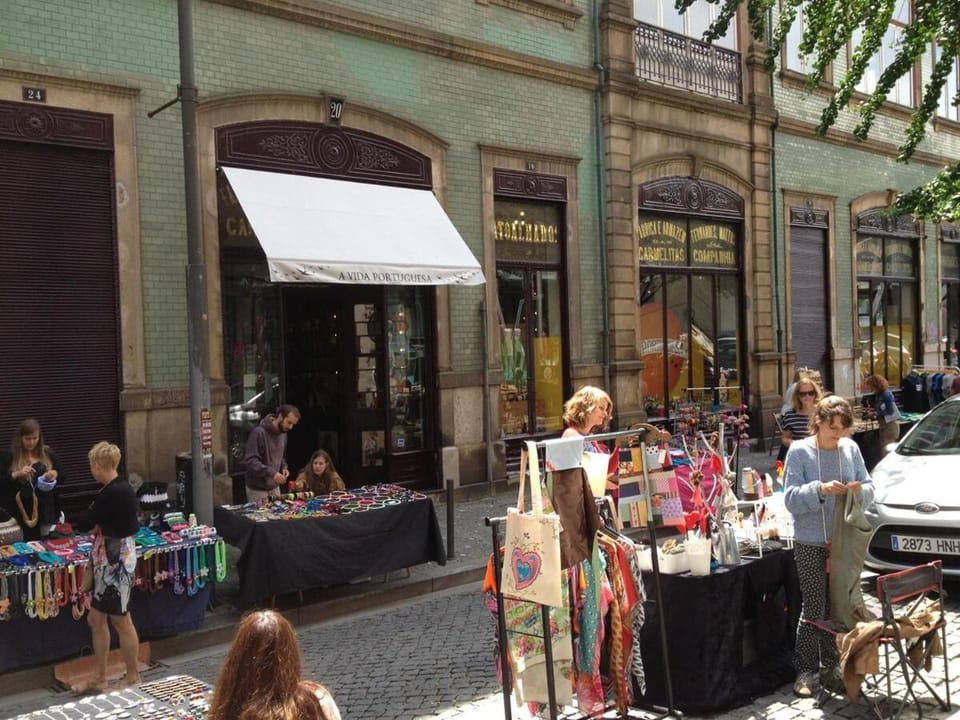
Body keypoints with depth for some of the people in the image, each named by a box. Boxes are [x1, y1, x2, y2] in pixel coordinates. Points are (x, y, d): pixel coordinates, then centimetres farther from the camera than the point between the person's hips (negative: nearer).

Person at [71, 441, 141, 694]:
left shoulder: (114, 492, -21)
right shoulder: (119, 488, 7)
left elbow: (86, 522, -13)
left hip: (116, 560, -10)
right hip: (108, 560, 10)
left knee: (121, 620, 4)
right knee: (96, 619, 15)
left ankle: (133, 677, 19)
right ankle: (99, 678, 26)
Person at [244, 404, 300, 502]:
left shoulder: (283, 434, 5)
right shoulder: (259, 432, -19)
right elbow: (250, 461, -25)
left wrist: (283, 467, 0)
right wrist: (271, 473, -34)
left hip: (275, 487, 7)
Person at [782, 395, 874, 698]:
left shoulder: (851, 449, 3)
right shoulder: (799, 451, -8)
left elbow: (869, 490, 8)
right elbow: (791, 499, -13)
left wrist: (860, 490, -14)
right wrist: (820, 490, -27)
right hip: (811, 544, -4)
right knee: (813, 608, -1)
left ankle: (831, 663, 25)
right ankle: (806, 669, 10)